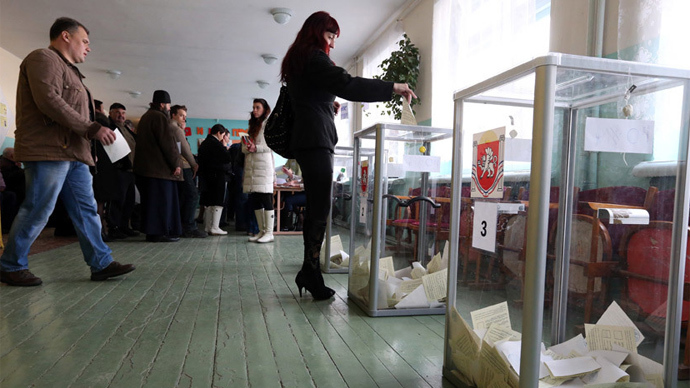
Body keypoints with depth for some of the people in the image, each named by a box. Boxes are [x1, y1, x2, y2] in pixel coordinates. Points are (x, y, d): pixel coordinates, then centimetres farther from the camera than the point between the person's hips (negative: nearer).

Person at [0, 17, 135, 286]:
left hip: (74, 153, 10)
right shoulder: (44, 58, -3)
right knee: (37, 211, -5)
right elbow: (48, 101, -18)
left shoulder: (67, 70, 26)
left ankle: (101, 264, 8)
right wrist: (93, 129, -19)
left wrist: (91, 139, 11)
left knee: (86, 210, 6)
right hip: (49, 151, -10)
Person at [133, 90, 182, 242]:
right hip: (160, 167, -10)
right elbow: (167, 143, -17)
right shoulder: (160, 117, -12)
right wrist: (175, 164, -13)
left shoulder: (145, 117, 19)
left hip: (145, 166, 10)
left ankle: (151, 231, 16)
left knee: (152, 199, 12)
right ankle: (158, 232, -4)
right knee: (161, 199, -5)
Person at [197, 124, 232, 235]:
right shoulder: (216, 144, -12)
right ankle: (215, 228, -7)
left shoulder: (204, 144, 14)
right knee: (217, 202, -5)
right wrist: (225, 147, 0)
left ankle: (208, 227, 15)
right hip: (217, 176, -8)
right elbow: (227, 158, -12)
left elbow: (201, 161, 18)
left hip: (206, 176, 8)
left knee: (208, 203, 11)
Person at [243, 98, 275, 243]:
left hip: (264, 166, -7)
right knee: (254, 200, 6)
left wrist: (256, 148, -19)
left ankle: (269, 233, -8)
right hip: (251, 167, 7)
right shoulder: (252, 125, 23)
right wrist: (247, 147, -3)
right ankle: (262, 231, 13)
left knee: (266, 199, -9)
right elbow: (244, 148, 20)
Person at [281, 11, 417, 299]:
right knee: (320, 209, -10)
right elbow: (348, 85, -21)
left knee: (314, 208, 9)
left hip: (306, 141, 10)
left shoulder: (297, 60, 25)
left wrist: (328, 106, 16)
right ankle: (311, 274, -7)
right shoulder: (314, 58, -6)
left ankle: (308, 274, 13)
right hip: (316, 141, -10)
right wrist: (394, 88, -20)